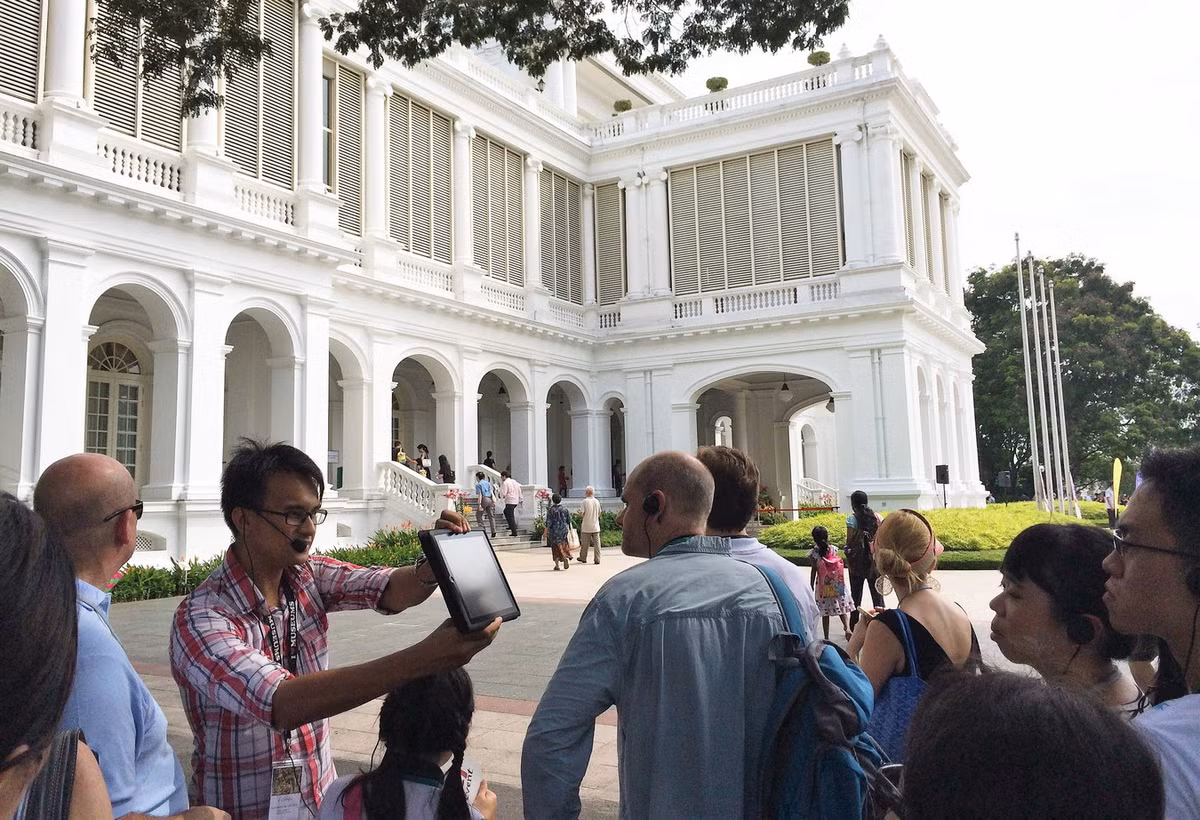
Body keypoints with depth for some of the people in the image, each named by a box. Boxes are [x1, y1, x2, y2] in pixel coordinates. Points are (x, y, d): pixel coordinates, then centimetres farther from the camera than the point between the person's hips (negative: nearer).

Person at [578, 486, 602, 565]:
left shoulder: (585, 501, -10)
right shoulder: (597, 501, 3)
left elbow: (581, 514, -13)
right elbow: (599, 514, 12)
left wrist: (579, 513, 9)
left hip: (586, 526, -3)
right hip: (595, 526, 3)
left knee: (585, 543, 9)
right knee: (596, 543, 2)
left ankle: (583, 558, 22)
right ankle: (597, 559, -3)